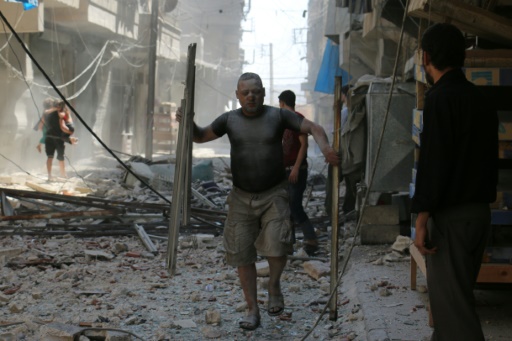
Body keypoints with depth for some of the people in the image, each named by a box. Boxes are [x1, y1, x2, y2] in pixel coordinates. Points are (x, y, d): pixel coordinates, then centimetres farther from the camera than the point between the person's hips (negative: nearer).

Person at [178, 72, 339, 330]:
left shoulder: (278, 116, -5)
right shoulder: (229, 119, 0)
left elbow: (314, 128, -6)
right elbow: (200, 136, 9)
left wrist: (325, 148, -28)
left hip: (274, 195, -2)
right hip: (242, 197, 2)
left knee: (277, 245, -21)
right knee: (243, 255, 2)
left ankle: (274, 285, 11)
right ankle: (252, 310, 17)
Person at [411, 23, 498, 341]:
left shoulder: (440, 97, -14)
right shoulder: (480, 99, 12)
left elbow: (432, 163, -20)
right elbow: (487, 158, 15)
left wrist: (421, 221, -18)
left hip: (451, 216, -9)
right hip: (479, 212, 9)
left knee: (451, 303, -6)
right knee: (457, 295, 19)